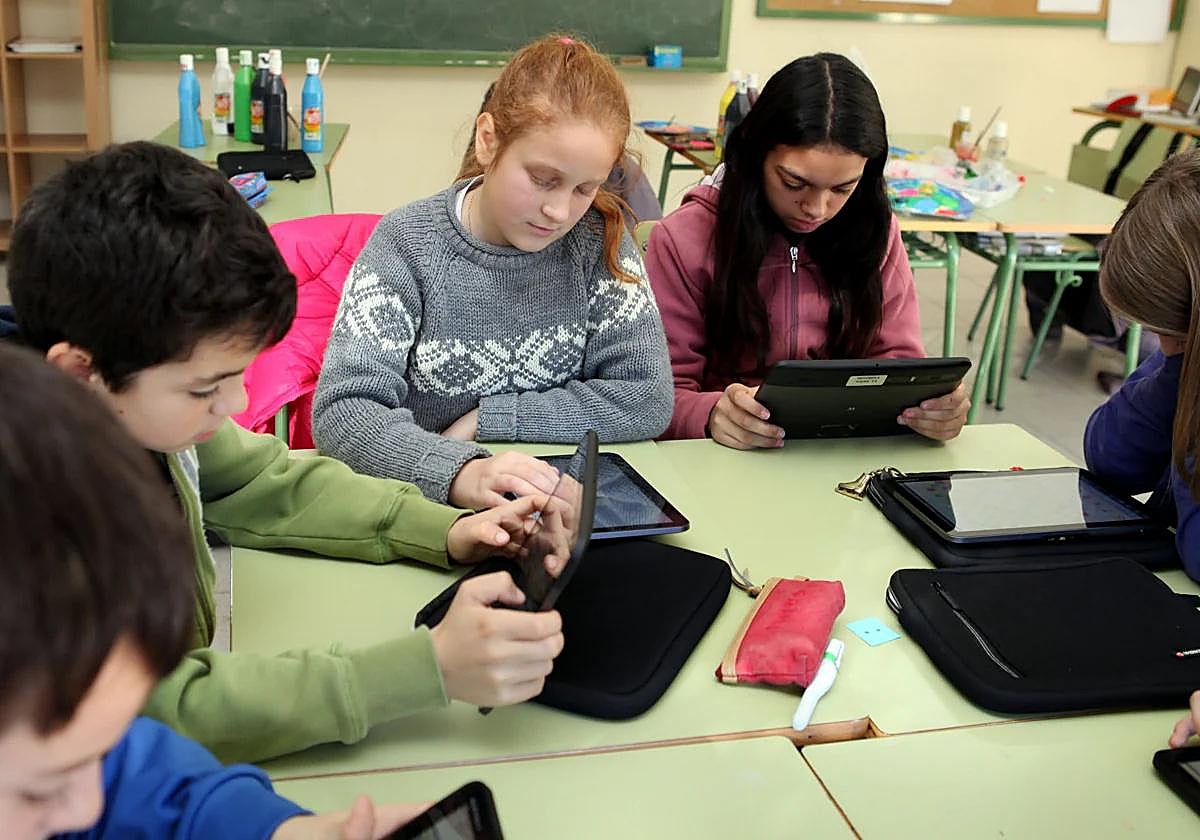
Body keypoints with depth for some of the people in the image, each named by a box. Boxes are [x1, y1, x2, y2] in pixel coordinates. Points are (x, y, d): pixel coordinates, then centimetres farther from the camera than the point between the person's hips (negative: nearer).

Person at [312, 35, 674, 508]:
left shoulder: (599, 238, -3)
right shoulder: (406, 244, -9)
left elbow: (648, 398, -7)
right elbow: (340, 411, -18)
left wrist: (485, 418, -11)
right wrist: (460, 472, -35)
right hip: (429, 511, 0)